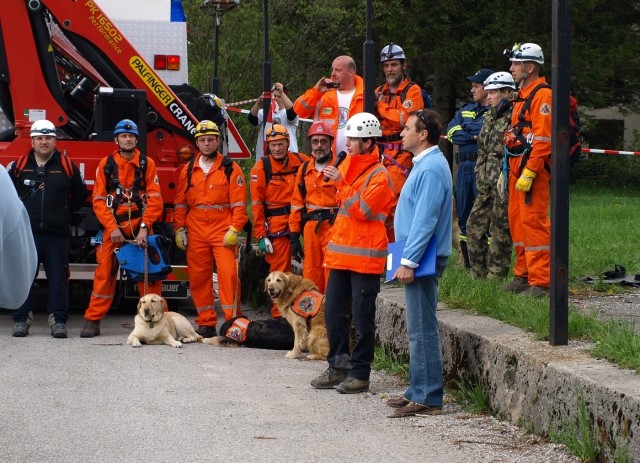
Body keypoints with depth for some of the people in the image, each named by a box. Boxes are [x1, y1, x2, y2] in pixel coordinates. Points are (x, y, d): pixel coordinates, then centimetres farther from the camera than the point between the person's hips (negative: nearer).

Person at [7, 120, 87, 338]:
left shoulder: (67, 166, 5)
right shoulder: (20, 166, 5)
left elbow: (80, 195, 16)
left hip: (57, 234, 0)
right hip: (26, 232, 0)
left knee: (58, 278, 0)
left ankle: (58, 320, 5)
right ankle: (21, 320, 5)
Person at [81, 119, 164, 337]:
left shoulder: (147, 164, 3)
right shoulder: (106, 164, 5)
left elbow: (155, 198, -2)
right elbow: (99, 200, 1)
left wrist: (144, 227, -13)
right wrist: (112, 228, -10)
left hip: (140, 226, 0)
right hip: (113, 227, 0)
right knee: (104, 272, -3)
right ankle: (93, 320, 1)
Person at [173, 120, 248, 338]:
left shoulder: (230, 169, 1)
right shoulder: (188, 170, 11)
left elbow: (239, 203, -3)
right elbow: (181, 203, 13)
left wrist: (234, 230, -11)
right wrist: (179, 229, 6)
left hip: (223, 231, -3)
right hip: (196, 232, 3)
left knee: (228, 273, -13)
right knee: (198, 277, 4)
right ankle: (206, 323, 12)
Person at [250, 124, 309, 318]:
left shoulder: (302, 162, 5)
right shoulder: (261, 168, -3)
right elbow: (256, 204, -4)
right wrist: (261, 235, -9)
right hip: (276, 226, -3)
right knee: (279, 270, -1)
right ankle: (279, 314, 6)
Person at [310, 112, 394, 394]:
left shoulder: (379, 176, -10)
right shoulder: (348, 166, 15)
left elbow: (363, 210, -21)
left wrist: (341, 184, -20)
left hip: (365, 258, -8)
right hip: (341, 254, 8)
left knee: (362, 318, -3)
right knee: (334, 313, 10)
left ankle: (360, 374, 3)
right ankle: (338, 367, 18)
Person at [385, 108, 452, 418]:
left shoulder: (431, 169, -17)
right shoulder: (424, 165, 16)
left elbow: (425, 221, -22)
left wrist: (408, 262, -22)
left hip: (424, 260, -11)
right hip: (418, 260, 11)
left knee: (422, 330, -8)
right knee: (418, 330, 14)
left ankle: (427, 398, -5)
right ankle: (417, 391, 21)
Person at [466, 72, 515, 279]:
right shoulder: (489, 117, 17)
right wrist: (480, 175, 16)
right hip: (486, 184, 9)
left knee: (500, 230, -3)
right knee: (474, 225, 9)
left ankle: (496, 276, 3)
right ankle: (479, 275, 18)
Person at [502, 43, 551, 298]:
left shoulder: (542, 95, -12)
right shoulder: (522, 95, 20)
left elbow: (543, 139, -19)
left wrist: (529, 173, -23)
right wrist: (507, 168, 21)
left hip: (533, 170, -10)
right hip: (517, 169, 10)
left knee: (533, 221, -11)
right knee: (516, 220, 13)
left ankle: (540, 283, -9)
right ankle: (523, 275, 22)